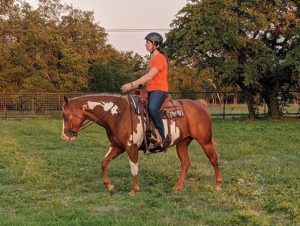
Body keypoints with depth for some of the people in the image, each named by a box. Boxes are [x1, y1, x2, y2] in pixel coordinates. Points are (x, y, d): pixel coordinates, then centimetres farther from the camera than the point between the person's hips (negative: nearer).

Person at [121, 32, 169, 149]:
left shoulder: (160, 58, -11)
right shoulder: (152, 58, 20)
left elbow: (149, 76, -20)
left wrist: (131, 85, -22)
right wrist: (135, 86, 10)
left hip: (159, 90, -11)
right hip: (150, 90, 11)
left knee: (152, 108, -36)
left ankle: (162, 138, -32)